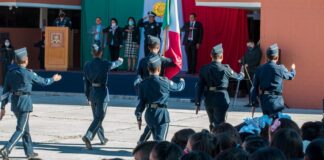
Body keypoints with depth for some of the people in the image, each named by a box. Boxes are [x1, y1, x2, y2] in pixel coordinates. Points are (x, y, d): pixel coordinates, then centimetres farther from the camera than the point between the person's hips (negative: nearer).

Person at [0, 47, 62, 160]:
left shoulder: (10, 72, 3)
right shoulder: (28, 74, -14)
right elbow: (43, 82, 0)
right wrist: (53, 79, 20)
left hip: (14, 103, 7)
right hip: (25, 103, -7)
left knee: (25, 128, 18)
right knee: (21, 129, -5)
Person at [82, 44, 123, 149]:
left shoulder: (87, 65, 1)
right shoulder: (105, 64, -10)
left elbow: (86, 82, 5)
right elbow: (115, 64, 13)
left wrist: (88, 97, 14)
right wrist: (120, 61, 37)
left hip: (92, 92, 5)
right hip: (102, 92, -5)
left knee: (97, 117, 18)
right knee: (99, 117, -6)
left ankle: (102, 139, 32)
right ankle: (87, 136, -23)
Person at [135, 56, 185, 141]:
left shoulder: (143, 84, 1)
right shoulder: (165, 82, -8)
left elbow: (141, 101, 2)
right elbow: (178, 87, 9)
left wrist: (138, 116, 10)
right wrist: (182, 81, 32)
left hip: (149, 114, 5)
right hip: (161, 113, -5)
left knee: (156, 138, 23)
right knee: (160, 140, -10)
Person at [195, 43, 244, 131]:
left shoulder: (204, 69, 1)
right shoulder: (224, 68, -7)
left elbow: (199, 87, 1)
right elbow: (236, 76, 13)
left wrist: (198, 103, 5)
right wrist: (241, 75, 37)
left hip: (208, 99, 4)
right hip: (221, 98, -4)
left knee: (212, 123, 20)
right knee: (219, 123, -3)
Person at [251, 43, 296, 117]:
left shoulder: (260, 69, 3)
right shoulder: (280, 69, -9)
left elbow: (255, 86, 4)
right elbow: (291, 76, 11)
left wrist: (254, 100, 11)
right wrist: (293, 69, 34)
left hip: (264, 99, 5)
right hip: (275, 100, -5)